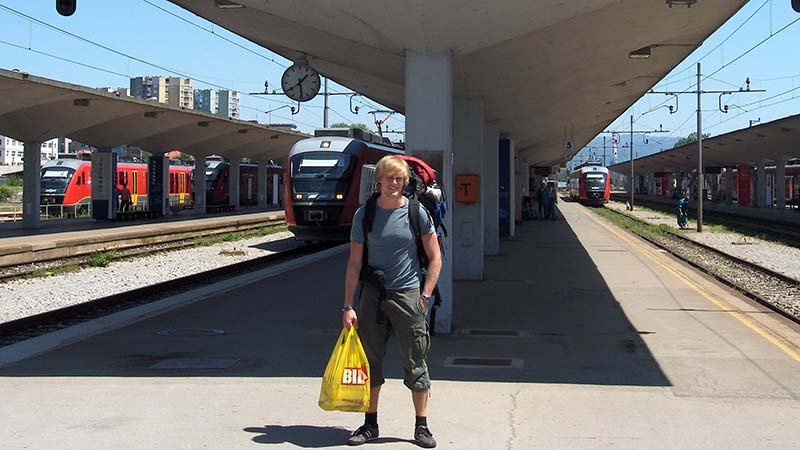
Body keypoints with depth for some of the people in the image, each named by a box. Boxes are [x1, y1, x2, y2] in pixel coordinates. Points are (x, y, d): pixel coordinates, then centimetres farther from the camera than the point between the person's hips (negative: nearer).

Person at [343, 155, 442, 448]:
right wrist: (348, 306, -2)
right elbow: (354, 262, 3)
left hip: (408, 294, -2)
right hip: (372, 294, 2)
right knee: (370, 360, 8)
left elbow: (435, 257, 4)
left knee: (415, 363, 2)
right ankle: (370, 424, 21)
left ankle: (422, 426, 13)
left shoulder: (416, 212, -2)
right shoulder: (364, 215, 1)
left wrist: (425, 296, -5)